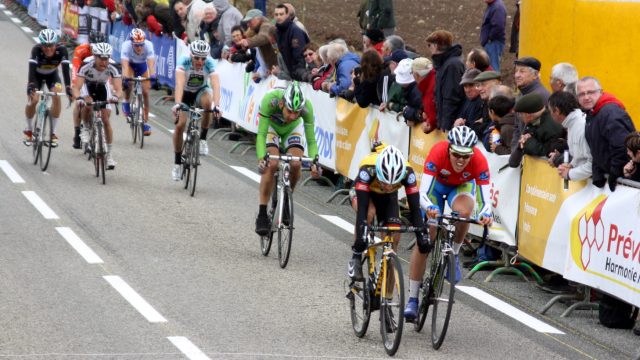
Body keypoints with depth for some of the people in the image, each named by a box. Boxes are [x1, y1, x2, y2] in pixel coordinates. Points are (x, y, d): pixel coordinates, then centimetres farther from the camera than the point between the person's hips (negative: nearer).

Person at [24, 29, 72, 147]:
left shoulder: (61, 50, -32)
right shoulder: (36, 50, -35)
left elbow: (66, 69, -38)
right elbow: (32, 69, -44)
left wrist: (68, 87, -51)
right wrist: (31, 86, -59)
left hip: (52, 75, 1)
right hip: (37, 75, -1)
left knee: (57, 96, -23)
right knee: (32, 99, -19)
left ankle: (53, 133, -11)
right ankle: (28, 130, 8)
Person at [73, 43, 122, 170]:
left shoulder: (112, 69, -33)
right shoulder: (86, 68, -37)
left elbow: (119, 88, -41)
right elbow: (76, 87, -42)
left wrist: (116, 96, -64)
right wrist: (78, 98, -63)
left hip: (102, 88, 1)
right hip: (87, 86, -1)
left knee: (106, 120, -7)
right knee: (88, 106, -32)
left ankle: (109, 155, 1)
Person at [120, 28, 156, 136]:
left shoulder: (148, 45, -36)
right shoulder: (126, 46, -37)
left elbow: (151, 63, -44)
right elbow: (125, 65, -45)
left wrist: (152, 77, -59)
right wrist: (125, 78, -59)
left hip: (142, 65, 1)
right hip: (130, 64, -1)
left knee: (145, 92, -8)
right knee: (128, 82, -30)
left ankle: (146, 122, 1)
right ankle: (126, 102, 0)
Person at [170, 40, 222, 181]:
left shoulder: (209, 63, -29)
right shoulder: (184, 61, -31)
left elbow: (215, 85, -40)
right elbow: (179, 83, -43)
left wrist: (216, 105, -55)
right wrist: (177, 103, -58)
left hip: (201, 91, 0)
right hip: (185, 92, 0)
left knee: (207, 102, -35)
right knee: (180, 125, -14)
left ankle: (203, 139, -16)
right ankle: (177, 162, 5)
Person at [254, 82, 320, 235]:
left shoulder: (306, 107, -36)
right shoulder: (269, 100, -41)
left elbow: (311, 140, -30)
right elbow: (261, 134, -39)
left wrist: (314, 161, -47)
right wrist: (261, 158, -55)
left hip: (292, 129, 2)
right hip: (271, 126, -2)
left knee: (295, 165, -22)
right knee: (271, 165, -25)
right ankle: (262, 215, -15)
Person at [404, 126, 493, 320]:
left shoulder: (479, 161, -35)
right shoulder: (438, 153, -38)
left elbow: (485, 201, -36)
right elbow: (423, 194, -40)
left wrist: (486, 215, -58)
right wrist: (430, 208, -61)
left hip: (462, 186, 0)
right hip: (437, 183, 0)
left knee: (464, 211, -36)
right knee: (424, 240, -7)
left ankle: (453, 255, -8)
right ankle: (413, 299, 3)